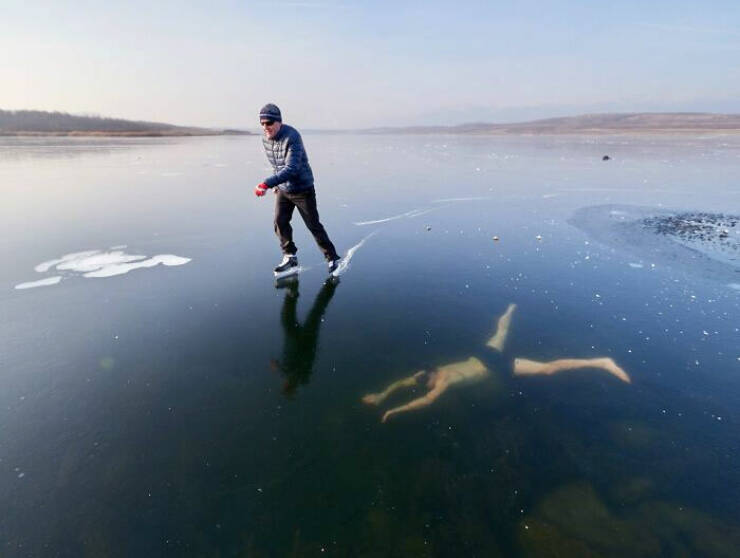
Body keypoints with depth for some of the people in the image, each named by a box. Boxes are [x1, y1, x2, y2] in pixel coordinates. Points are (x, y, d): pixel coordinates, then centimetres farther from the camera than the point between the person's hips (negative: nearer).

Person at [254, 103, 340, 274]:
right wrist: (277, 184, 17)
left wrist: (267, 184, -40)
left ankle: (332, 258, 14)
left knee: (314, 226, -1)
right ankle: (290, 257, 14)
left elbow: (291, 169, -34)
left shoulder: (292, 137, -25)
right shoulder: (265, 139, 0)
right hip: (283, 190, 7)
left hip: (303, 189, -6)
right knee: (280, 222, -2)